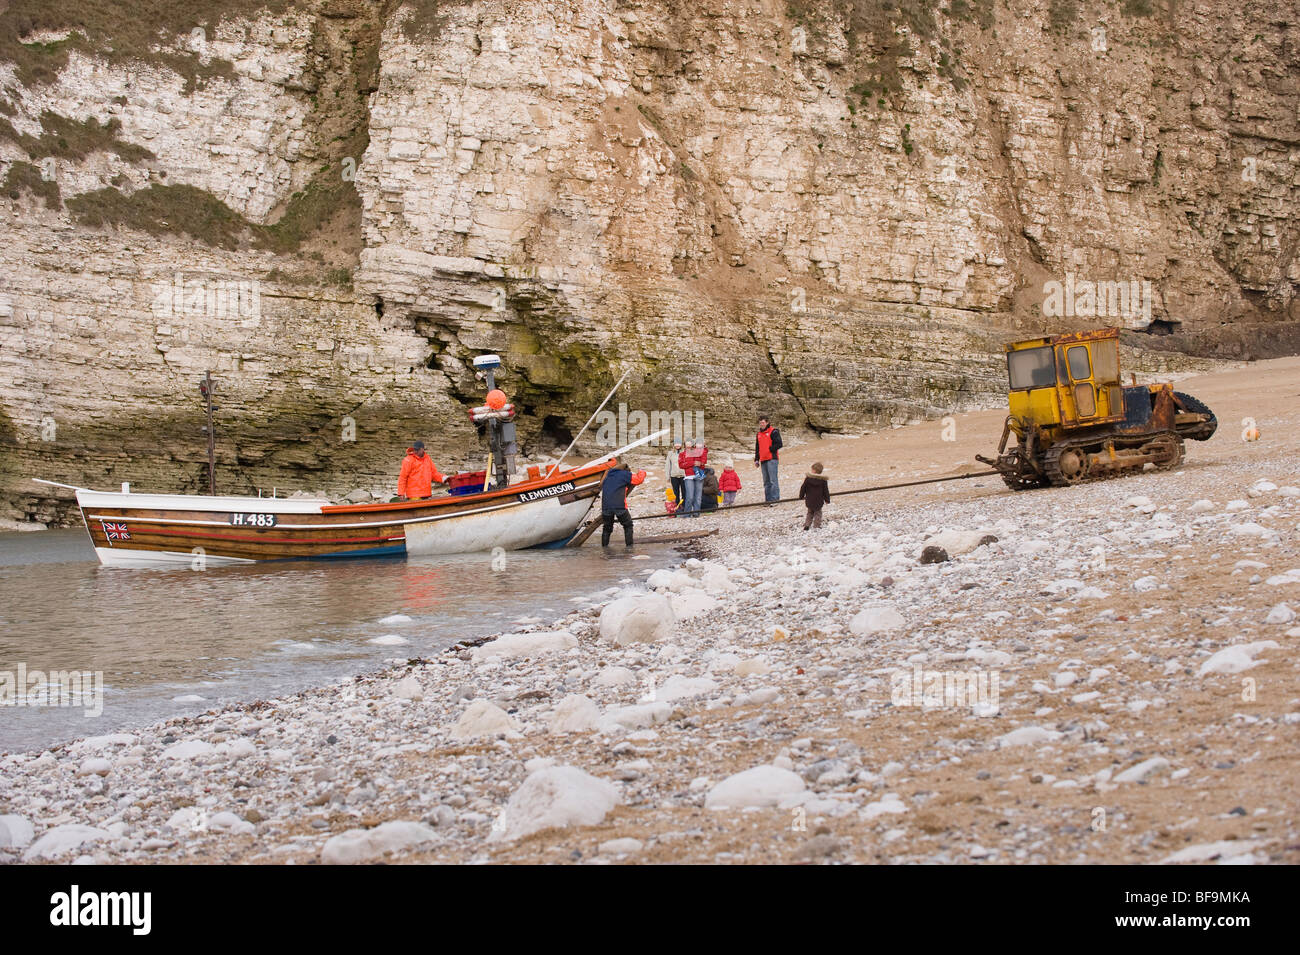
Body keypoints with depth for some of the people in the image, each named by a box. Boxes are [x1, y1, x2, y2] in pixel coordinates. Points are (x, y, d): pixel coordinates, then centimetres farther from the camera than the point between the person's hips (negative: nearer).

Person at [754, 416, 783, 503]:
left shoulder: (773, 432, -2)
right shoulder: (759, 434, 20)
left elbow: (779, 444, -10)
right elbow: (757, 448, 24)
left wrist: (769, 449, -10)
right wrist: (756, 460, 16)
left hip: (772, 459, -7)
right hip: (763, 460, 7)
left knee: (773, 480, -13)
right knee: (766, 482, 7)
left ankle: (775, 499, -15)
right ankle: (768, 500, 9)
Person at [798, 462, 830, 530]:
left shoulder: (808, 478, -9)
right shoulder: (823, 480, -8)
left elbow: (803, 488, 0)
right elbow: (826, 491, -2)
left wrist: (801, 496, 14)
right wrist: (827, 500, 9)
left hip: (809, 501, 1)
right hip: (819, 501, -1)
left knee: (810, 512, 19)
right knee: (818, 513, 13)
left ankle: (807, 525, 10)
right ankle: (816, 525, 5)